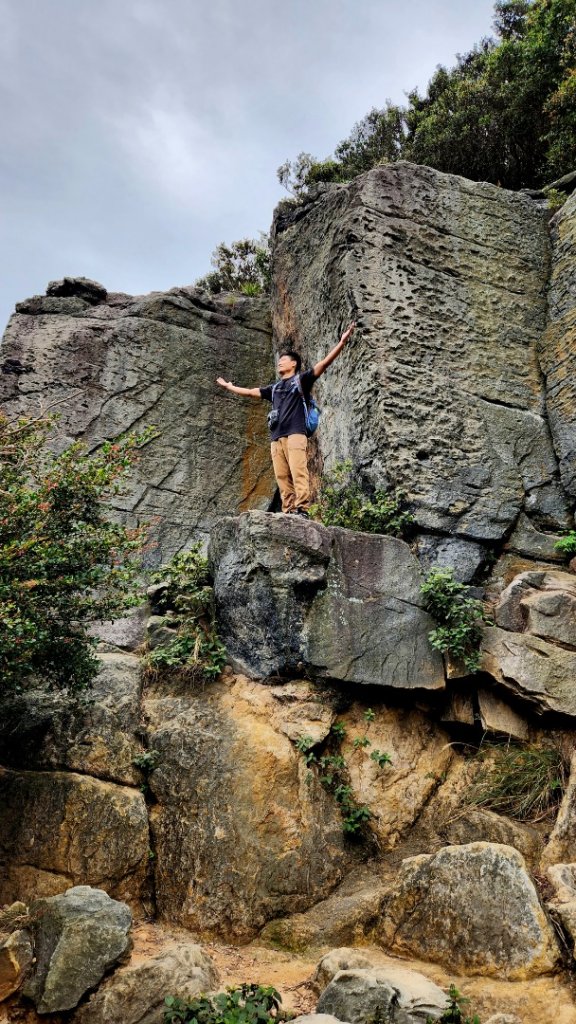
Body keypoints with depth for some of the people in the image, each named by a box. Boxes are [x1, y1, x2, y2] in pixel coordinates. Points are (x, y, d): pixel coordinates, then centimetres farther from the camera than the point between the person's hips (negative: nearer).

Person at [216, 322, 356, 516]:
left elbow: (324, 363, 2)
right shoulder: (274, 388, 29)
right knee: (282, 476, -3)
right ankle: (288, 511, -4)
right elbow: (250, 392, 41)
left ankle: (302, 509, -20)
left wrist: (342, 342, -8)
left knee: (298, 472, -16)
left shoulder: (301, 379, 12)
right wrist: (229, 387, 50)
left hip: (295, 433, -6)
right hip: (276, 436, 6)